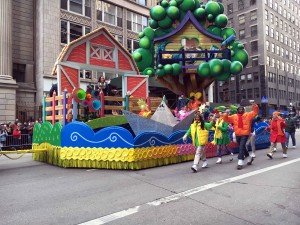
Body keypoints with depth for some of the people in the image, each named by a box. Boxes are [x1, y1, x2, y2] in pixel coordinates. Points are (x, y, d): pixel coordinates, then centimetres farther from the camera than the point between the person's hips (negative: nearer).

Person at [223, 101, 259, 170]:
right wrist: (226, 114, -16)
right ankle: (249, 158, 40)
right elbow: (226, 119, 3)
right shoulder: (234, 116, 6)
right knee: (242, 147, 17)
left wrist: (254, 104, -16)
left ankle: (240, 163, -15)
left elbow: (255, 112, -4)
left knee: (241, 147, -14)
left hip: (245, 134, -4)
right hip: (238, 134, 4)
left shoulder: (247, 115, 2)